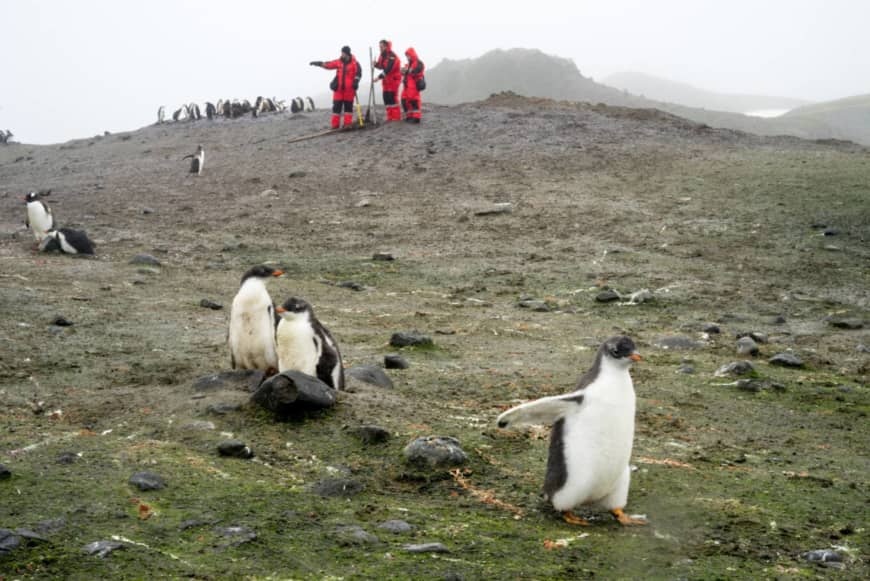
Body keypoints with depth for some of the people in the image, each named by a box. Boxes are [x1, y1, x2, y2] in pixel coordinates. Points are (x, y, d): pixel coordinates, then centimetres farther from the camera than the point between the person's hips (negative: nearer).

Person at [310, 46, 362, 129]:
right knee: (337, 106, 2)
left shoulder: (354, 63, -3)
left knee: (348, 106, 4)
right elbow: (327, 65, 7)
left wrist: (356, 80, -25)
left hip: (349, 89, -3)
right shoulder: (338, 62, 5)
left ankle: (348, 123, 8)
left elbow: (358, 72, -9)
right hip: (338, 88, 3)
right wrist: (317, 63, 3)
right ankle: (335, 124, 6)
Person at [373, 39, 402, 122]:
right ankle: (390, 117, 12)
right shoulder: (382, 56, 10)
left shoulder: (392, 56, -18)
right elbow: (381, 66, 17)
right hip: (386, 80, 9)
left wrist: (379, 77, -29)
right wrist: (376, 64, -5)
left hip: (393, 80, -9)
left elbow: (388, 69, -26)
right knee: (386, 99, 7)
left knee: (393, 98, -12)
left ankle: (396, 117, -9)